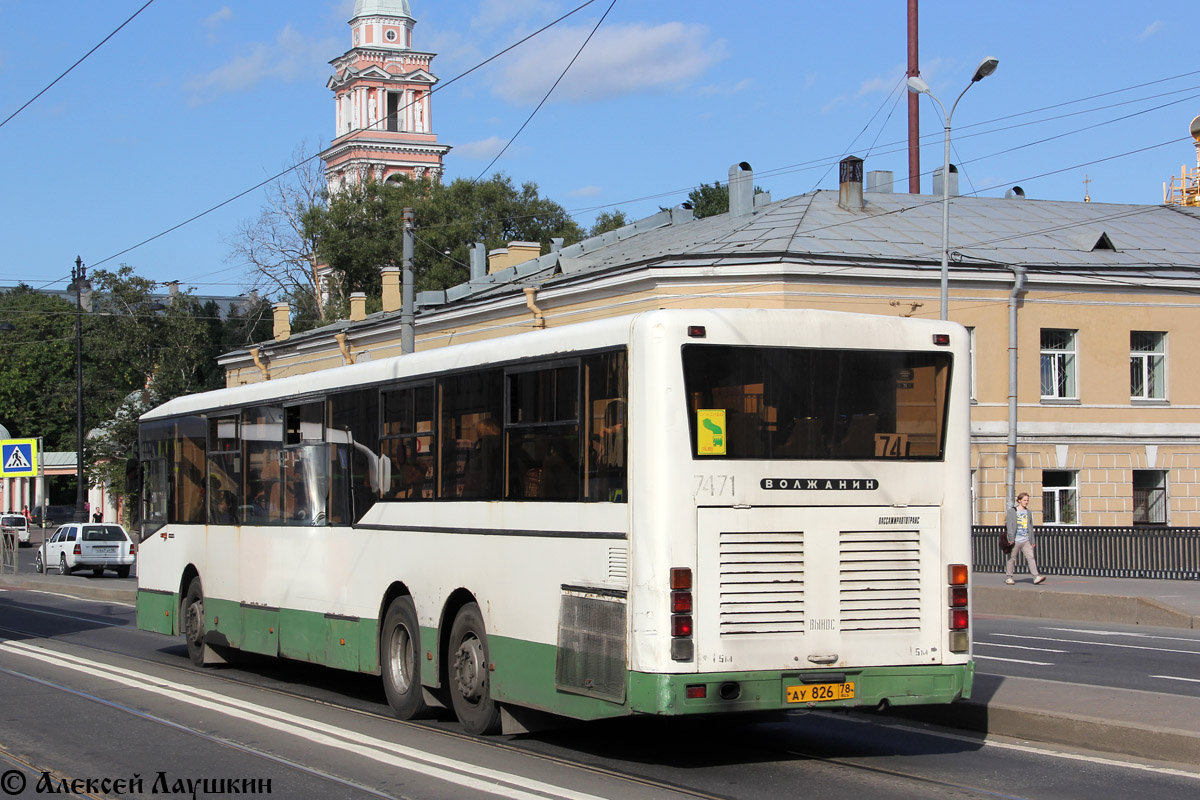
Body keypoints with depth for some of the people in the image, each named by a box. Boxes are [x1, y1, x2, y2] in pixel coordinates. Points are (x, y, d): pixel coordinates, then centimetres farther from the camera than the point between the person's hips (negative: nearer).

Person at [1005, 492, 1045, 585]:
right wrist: (1011, 538, -18)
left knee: (1031, 557, -7)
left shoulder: (1027, 512, 16)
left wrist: (1032, 540, 18)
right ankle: (1008, 577, 14)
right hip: (1015, 541, -4)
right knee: (1011, 558, 3)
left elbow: (1030, 527, 20)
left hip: (1026, 541, 4)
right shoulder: (1012, 511, -1)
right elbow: (1009, 525, -9)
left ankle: (1036, 576, -14)